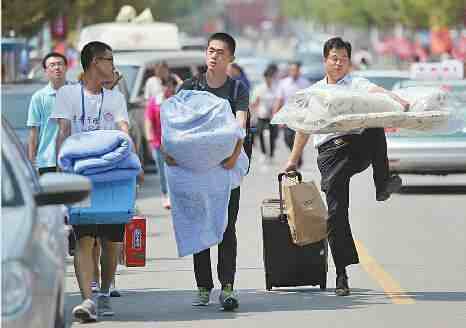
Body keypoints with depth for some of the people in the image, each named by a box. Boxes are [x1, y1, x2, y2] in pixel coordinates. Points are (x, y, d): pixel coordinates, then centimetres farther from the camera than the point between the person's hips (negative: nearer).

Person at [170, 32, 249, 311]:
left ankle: (227, 287, -9)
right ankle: (203, 287, 12)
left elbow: (240, 125, -14)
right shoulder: (190, 87, 6)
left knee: (227, 228, -5)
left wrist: (235, 154, -32)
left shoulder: (237, 89, 1)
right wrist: (171, 148, -22)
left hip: (226, 165, -2)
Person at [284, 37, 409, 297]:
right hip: (330, 151, 2)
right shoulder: (314, 92, 24)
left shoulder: (357, 84, 13)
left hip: (358, 144, -2)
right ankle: (342, 274, -5)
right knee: (336, 210, -8)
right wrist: (293, 160, 30)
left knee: (375, 128, -35)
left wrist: (399, 102, -30)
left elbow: (376, 92, -9)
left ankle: (383, 183, -33)